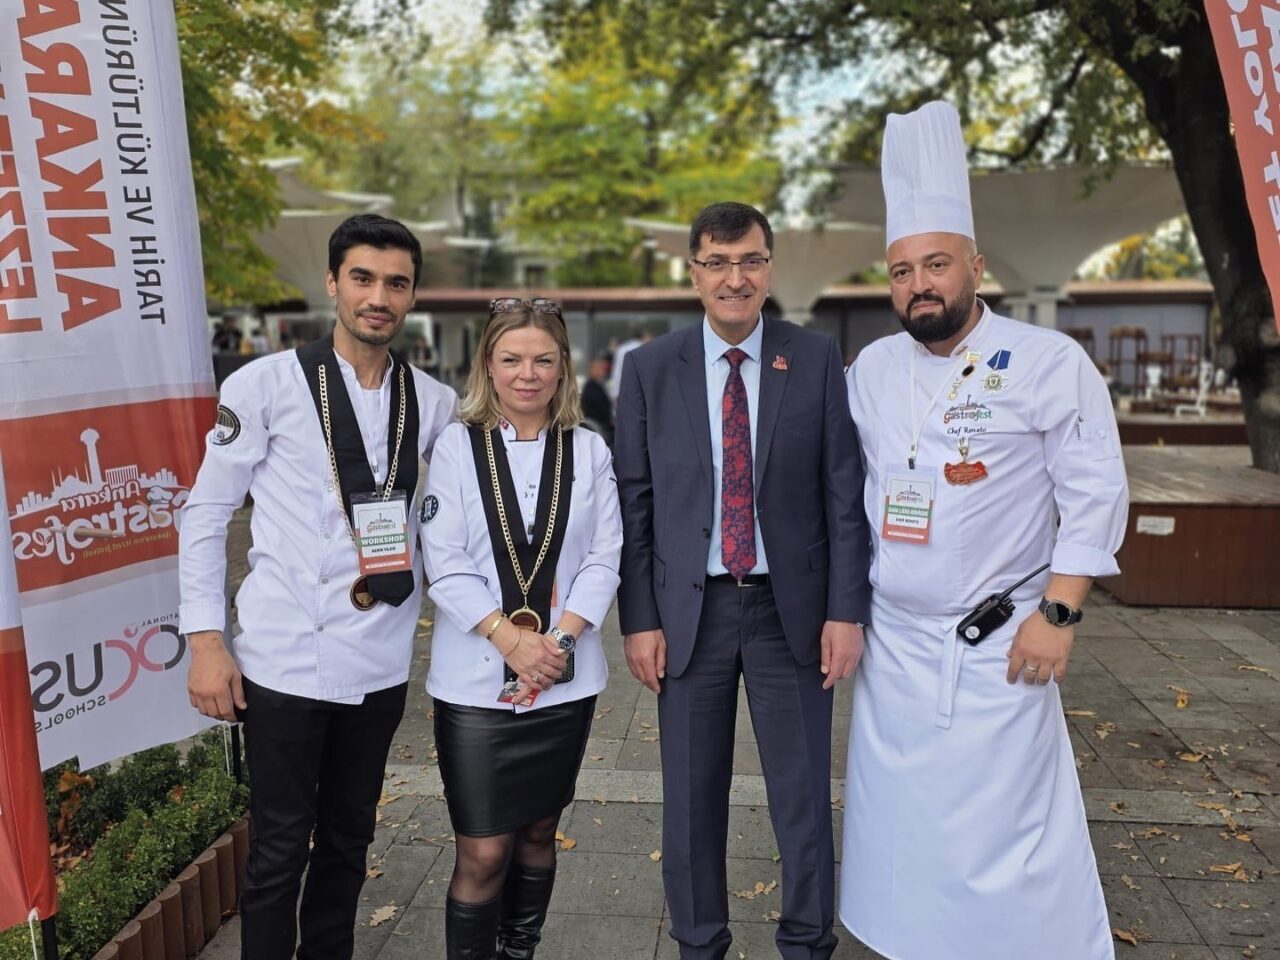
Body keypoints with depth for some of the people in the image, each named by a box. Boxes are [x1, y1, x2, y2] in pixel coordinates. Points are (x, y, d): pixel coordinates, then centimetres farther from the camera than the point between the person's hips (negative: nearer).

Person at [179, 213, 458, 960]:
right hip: (286, 658, -3)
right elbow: (206, 514, -2)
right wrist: (206, 638, -6)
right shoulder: (266, 385, -6)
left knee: (349, 840, 18)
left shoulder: (436, 404, 2)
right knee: (280, 847, 8)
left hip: (380, 661, 3)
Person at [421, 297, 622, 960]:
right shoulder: (457, 446, -1)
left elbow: (604, 557, 2)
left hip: (565, 678, 3)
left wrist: (561, 637, -12)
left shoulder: (588, 451, 5)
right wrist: (510, 639, -15)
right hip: (476, 678, -2)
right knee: (482, 851, 0)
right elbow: (444, 562, -6)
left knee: (538, 832, 15)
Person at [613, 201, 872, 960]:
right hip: (689, 610, 1)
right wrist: (640, 619, -4)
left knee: (804, 795, 11)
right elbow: (635, 502, 0)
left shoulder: (818, 360, -1)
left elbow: (846, 494, -2)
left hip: (792, 608, 0)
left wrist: (846, 611, -7)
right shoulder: (651, 369, 0)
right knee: (692, 798, 12)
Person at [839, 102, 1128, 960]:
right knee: (901, 819, 15)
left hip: (998, 644, -4)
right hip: (892, 643, 5)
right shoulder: (872, 369, 5)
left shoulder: (1051, 363, -8)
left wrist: (1058, 615, -13)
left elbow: (1095, 496, -9)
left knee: (1008, 824, 1)